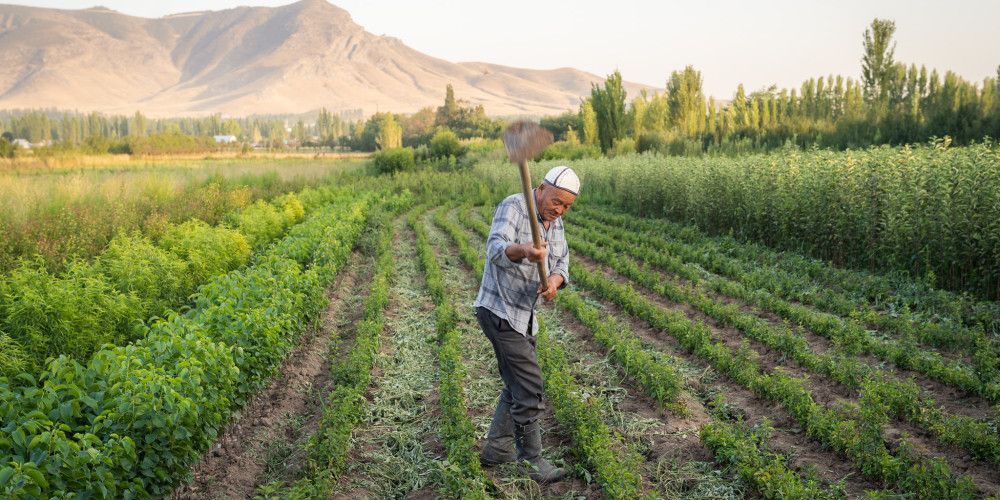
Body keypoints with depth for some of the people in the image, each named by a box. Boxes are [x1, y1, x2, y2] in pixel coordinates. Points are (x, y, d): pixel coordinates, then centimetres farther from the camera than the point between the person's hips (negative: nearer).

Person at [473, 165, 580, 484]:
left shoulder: (554, 221, 8)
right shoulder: (513, 207, -17)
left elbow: (561, 263, 2)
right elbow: (496, 249, -32)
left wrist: (554, 281, -21)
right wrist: (524, 251, -53)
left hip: (522, 314, 9)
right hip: (500, 311, -9)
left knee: (518, 384, 17)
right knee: (529, 386, -6)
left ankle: (496, 449, 29)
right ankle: (530, 460, 9)